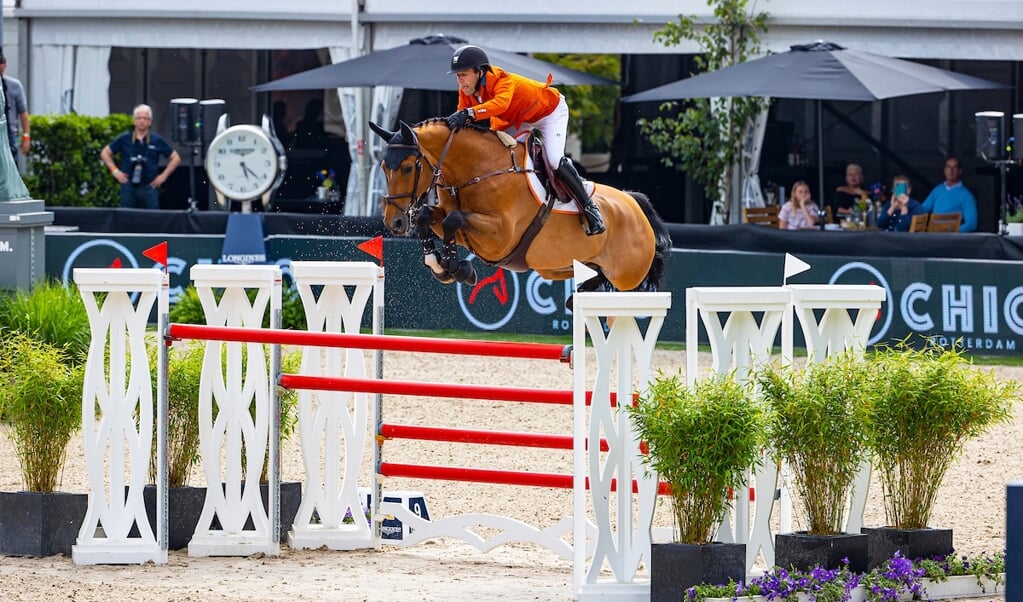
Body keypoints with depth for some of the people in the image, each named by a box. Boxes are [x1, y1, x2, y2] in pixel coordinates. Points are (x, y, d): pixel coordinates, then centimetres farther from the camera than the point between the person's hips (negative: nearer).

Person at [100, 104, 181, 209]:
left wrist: (164, 175, 3)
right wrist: (114, 170, 4)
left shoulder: (157, 140, 4)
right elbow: (105, 153, 14)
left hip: (149, 187, -1)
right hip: (129, 187, 1)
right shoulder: (125, 139, 5)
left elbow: (175, 158, 12)